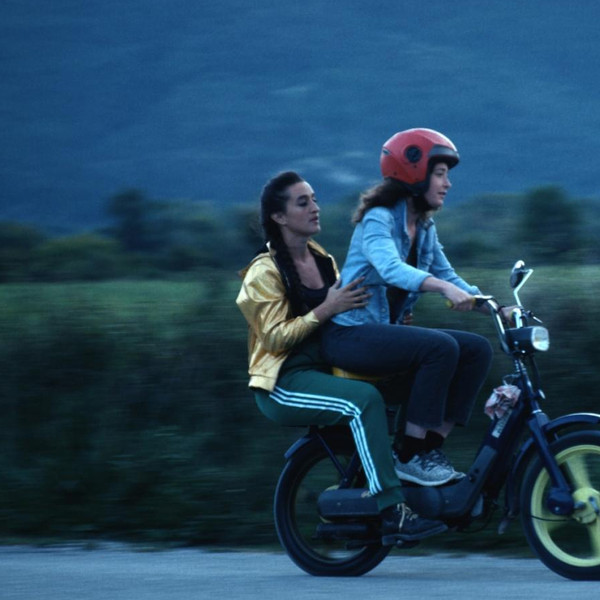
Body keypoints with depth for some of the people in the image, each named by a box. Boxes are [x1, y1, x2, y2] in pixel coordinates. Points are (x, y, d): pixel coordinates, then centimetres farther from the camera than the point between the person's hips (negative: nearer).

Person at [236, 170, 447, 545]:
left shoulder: (323, 260, 17)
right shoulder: (264, 273, -6)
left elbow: (344, 311, 22)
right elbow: (276, 337, -15)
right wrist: (325, 310, -25)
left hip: (325, 369, 8)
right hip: (284, 383, -8)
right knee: (364, 400, -33)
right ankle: (392, 513, -37)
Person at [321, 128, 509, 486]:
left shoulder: (424, 228, 12)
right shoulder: (378, 219, -14)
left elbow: (447, 277, 12)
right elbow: (390, 268, -33)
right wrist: (445, 288, -48)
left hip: (389, 328, 8)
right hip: (350, 333, -8)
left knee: (478, 349, -8)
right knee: (440, 347, -30)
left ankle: (431, 446, -6)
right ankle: (410, 456, -23)